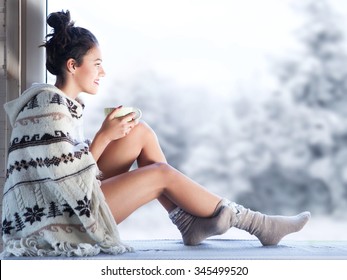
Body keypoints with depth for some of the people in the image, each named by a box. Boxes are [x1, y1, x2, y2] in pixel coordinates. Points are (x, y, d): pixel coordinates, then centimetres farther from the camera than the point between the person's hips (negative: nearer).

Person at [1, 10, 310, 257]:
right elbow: (68, 178, -22)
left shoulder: (61, 102, 11)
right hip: (57, 219, -9)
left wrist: (109, 133, 3)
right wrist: (104, 136, -15)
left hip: (68, 200, 9)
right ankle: (258, 225, -1)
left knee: (141, 133, 2)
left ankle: (190, 222, 2)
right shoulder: (50, 105, -18)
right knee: (163, 174, -12)